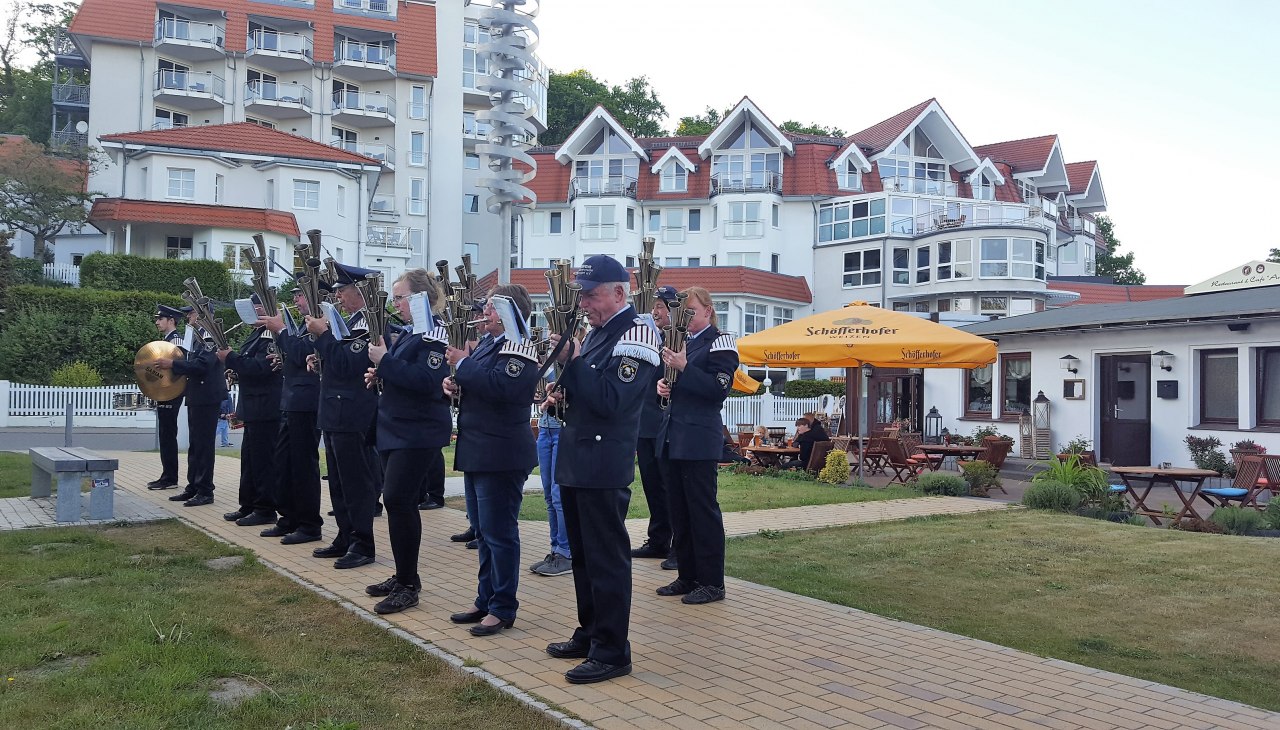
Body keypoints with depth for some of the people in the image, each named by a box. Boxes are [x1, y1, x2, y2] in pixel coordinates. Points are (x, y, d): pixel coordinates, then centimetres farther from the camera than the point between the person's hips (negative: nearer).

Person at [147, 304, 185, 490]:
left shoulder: (176, 340, -13)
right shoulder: (166, 340, 17)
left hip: (171, 395, -10)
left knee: (168, 435, -6)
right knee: (165, 436, 12)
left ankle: (170, 478, -2)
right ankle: (167, 476, 17)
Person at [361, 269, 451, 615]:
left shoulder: (433, 334, -13)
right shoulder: (408, 334, 15)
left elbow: (427, 381, -25)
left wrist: (385, 361, -21)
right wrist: (380, 376, 5)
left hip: (418, 433, -9)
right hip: (395, 429, 10)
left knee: (397, 500, -10)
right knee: (399, 502, 12)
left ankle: (408, 585, 0)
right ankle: (403, 576, 23)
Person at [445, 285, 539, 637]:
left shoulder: (519, 346, -13)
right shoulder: (488, 345, 16)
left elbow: (500, 385, -28)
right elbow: (476, 384, 23)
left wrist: (463, 363, -18)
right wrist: (454, 382, 1)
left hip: (501, 455, -10)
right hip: (478, 452, 10)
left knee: (499, 532, -3)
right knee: (484, 532, 16)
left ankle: (503, 608, 7)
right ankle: (486, 600, 27)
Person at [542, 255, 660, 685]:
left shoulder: (635, 333, -13)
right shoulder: (596, 332, 16)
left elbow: (611, 400, -23)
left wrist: (572, 360, -19)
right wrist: (564, 396, 5)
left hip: (604, 465, -10)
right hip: (575, 460, 10)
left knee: (607, 557, -3)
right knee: (583, 553, 17)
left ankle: (612, 652, 6)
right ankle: (590, 634, 29)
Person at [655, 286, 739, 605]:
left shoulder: (719, 343, -6)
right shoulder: (679, 341, 17)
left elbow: (719, 389, -15)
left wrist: (684, 368, -21)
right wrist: (663, 384, 2)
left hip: (699, 440, -8)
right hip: (672, 436, 8)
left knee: (702, 509, -4)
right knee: (679, 510, 11)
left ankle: (712, 582, 5)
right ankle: (688, 576, 20)